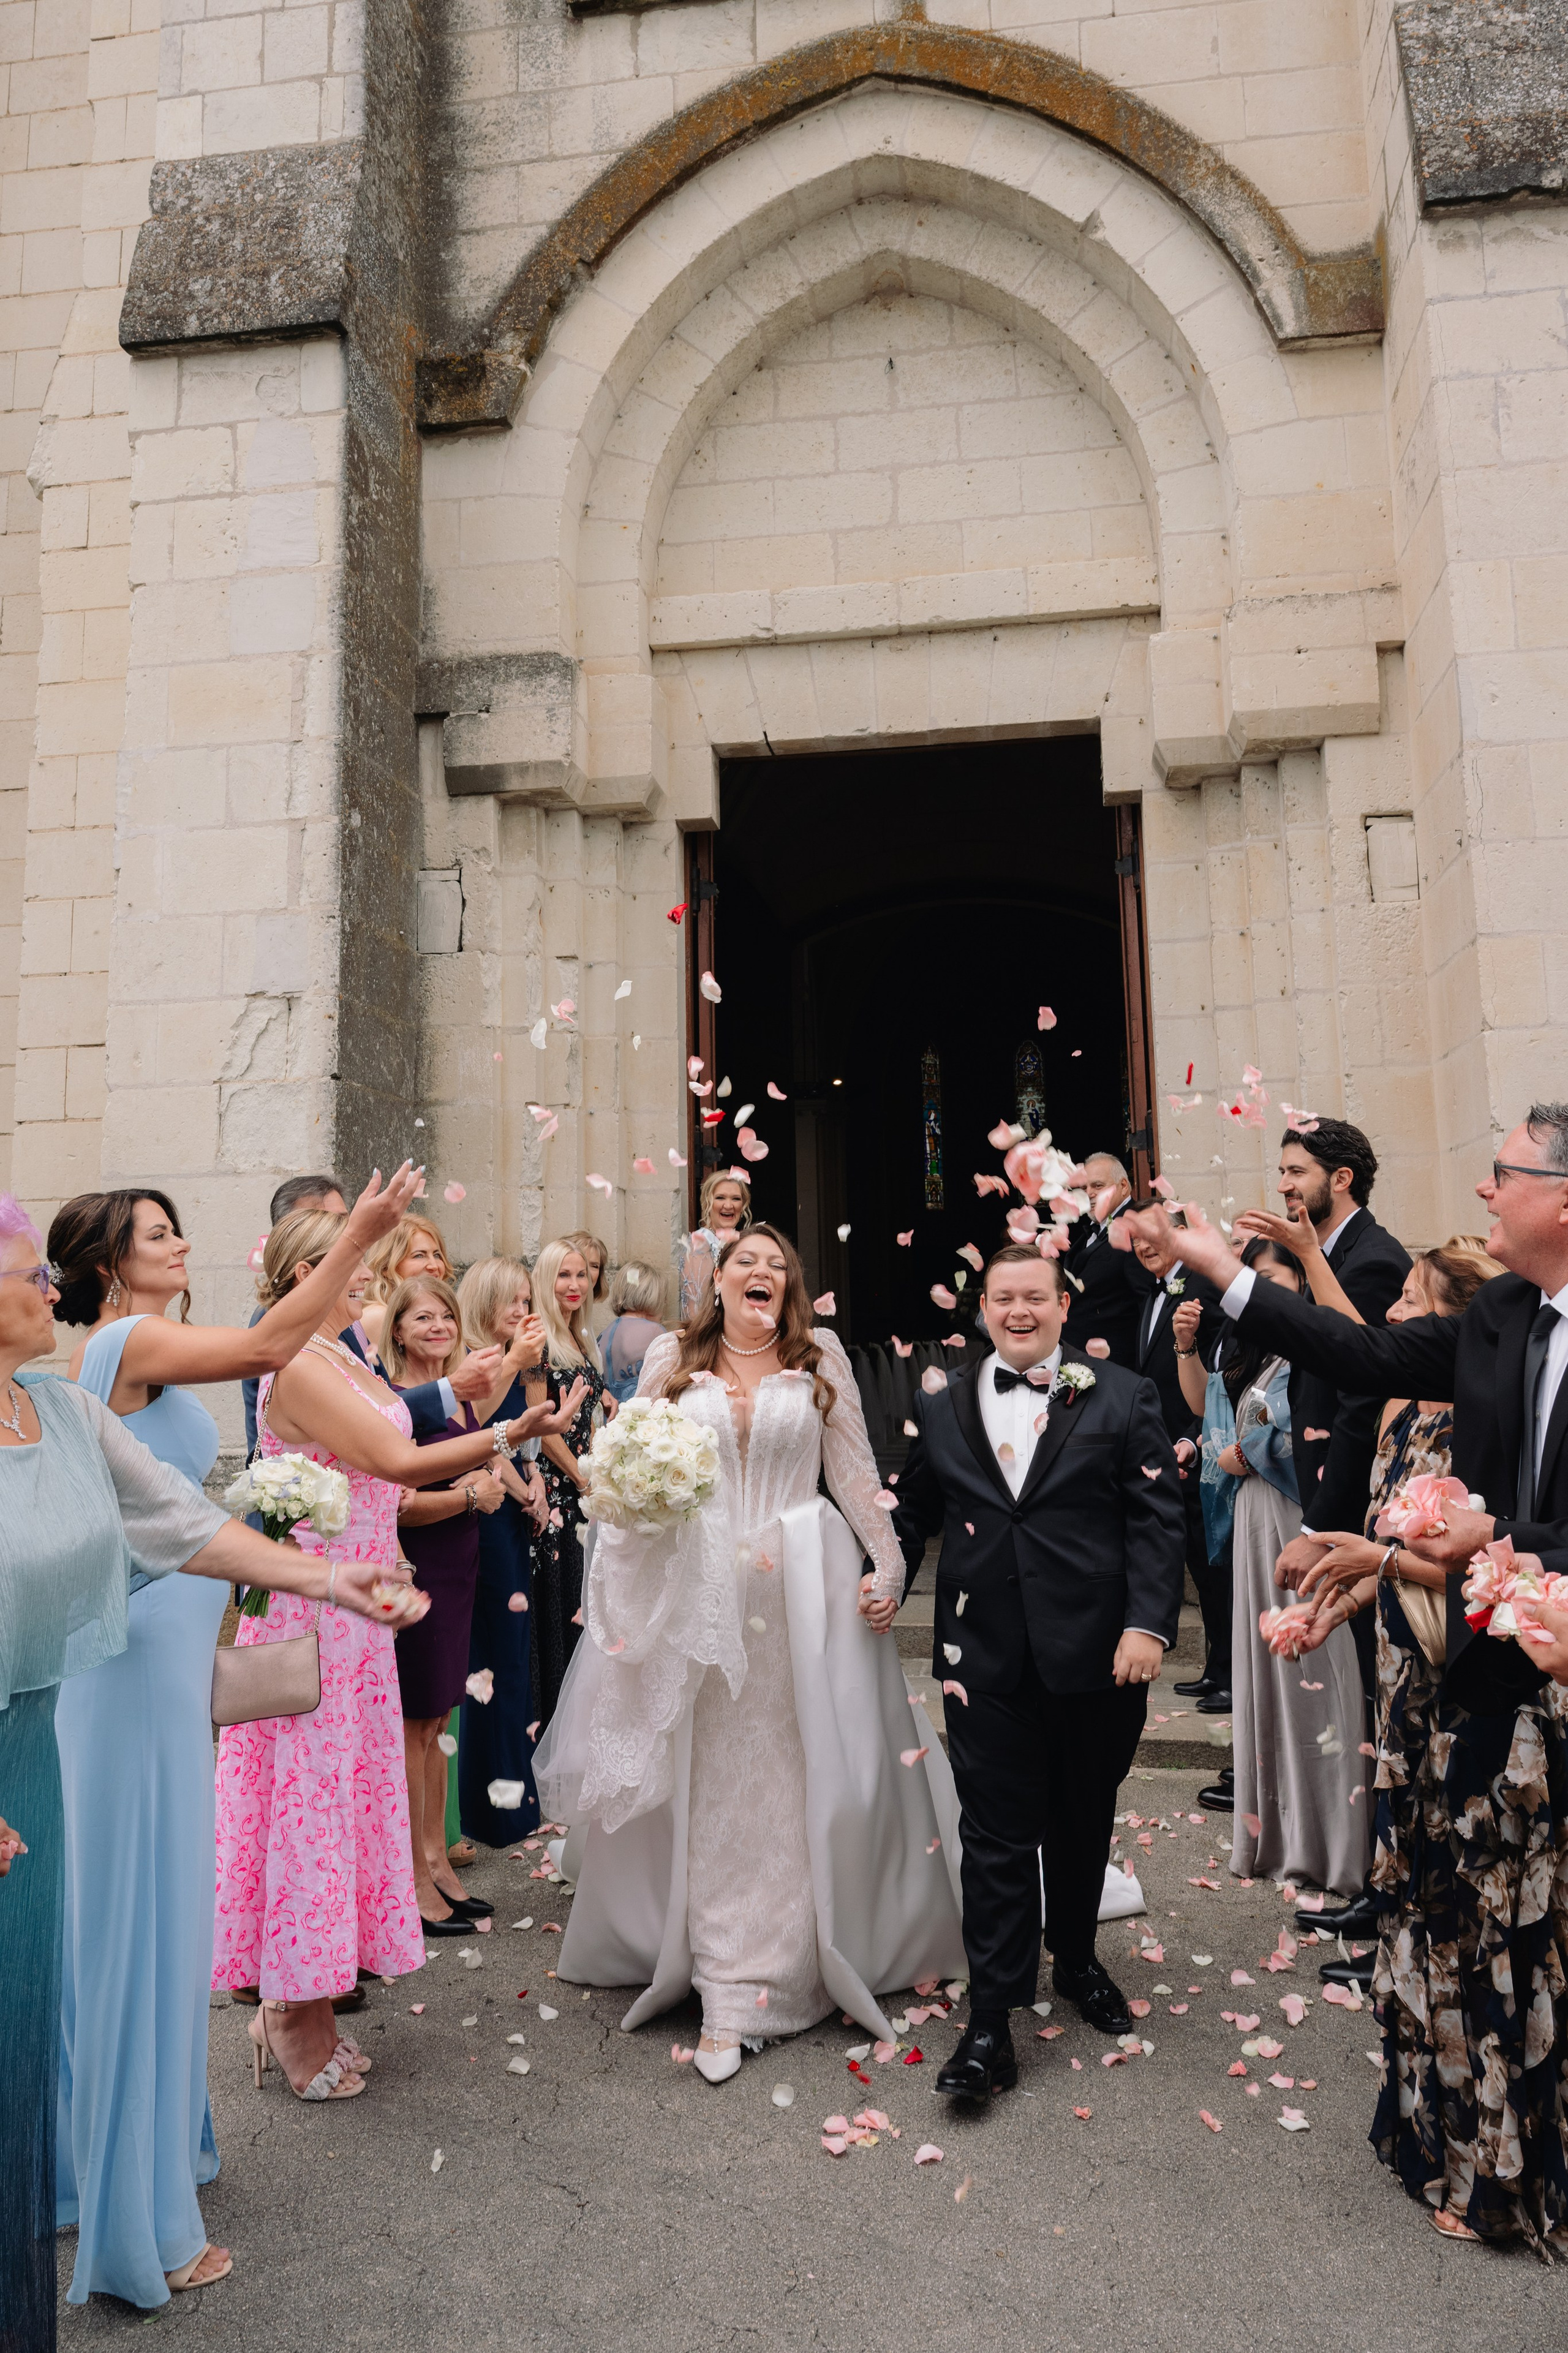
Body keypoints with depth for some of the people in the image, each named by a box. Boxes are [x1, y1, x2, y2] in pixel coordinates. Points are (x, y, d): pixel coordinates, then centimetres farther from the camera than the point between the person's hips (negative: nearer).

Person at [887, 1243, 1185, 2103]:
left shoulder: (1121, 1397, 0)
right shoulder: (940, 1409, 7)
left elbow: (1155, 1519, -5)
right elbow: (911, 1513, 14)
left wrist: (1149, 1622, -14)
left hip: (1095, 1653, 0)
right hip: (986, 1658, 0)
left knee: (1082, 1821, 19)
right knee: (997, 1837, 2)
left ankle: (1076, 1958, 43)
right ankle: (991, 2022, 13)